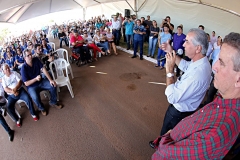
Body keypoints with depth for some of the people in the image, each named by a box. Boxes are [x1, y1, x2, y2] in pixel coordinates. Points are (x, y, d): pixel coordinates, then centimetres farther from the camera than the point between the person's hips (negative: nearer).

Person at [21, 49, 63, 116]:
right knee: (35, 97, -31)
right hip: (31, 86, -4)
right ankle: (41, 108, 2)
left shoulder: (36, 59, -9)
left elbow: (43, 69, -12)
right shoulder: (24, 68, -20)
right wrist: (35, 79, -33)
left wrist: (50, 80, -21)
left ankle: (53, 102, 6)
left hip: (41, 81, 5)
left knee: (53, 85, -17)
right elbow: (26, 83, -18)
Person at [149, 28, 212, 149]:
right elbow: (185, 66, 9)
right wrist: (172, 52, -3)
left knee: (167, 132, 23)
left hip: (179, 113, -8)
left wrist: (169, 70, -33)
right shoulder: (202, 61, -12)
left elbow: (172, 97, -36)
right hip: (183, 107, 8)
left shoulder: (197, 74, -41)